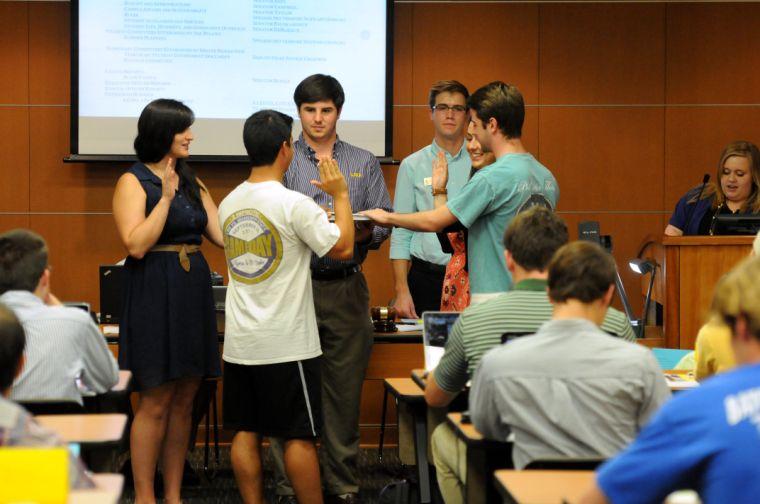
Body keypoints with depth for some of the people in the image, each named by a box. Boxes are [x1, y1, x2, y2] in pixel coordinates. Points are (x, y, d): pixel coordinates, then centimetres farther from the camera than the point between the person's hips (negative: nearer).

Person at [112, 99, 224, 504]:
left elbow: (223, 236, 8)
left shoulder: (191, 182, 13)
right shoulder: (133, 182, -7)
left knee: (184, 402, 9)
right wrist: (166, 198, -19)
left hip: (193, 292, 7)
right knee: (155, 403, -4)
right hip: (154, 293, -7)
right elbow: (136, 245, -17)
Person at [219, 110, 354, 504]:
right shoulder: (295, 205, -15)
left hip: (240, 342, 6)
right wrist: (340, 195, 1)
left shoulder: (229, 204, 6)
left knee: (245, 433, 9)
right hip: (286, 345, -6)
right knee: (300, 437, 1)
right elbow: (343, 248, -11)